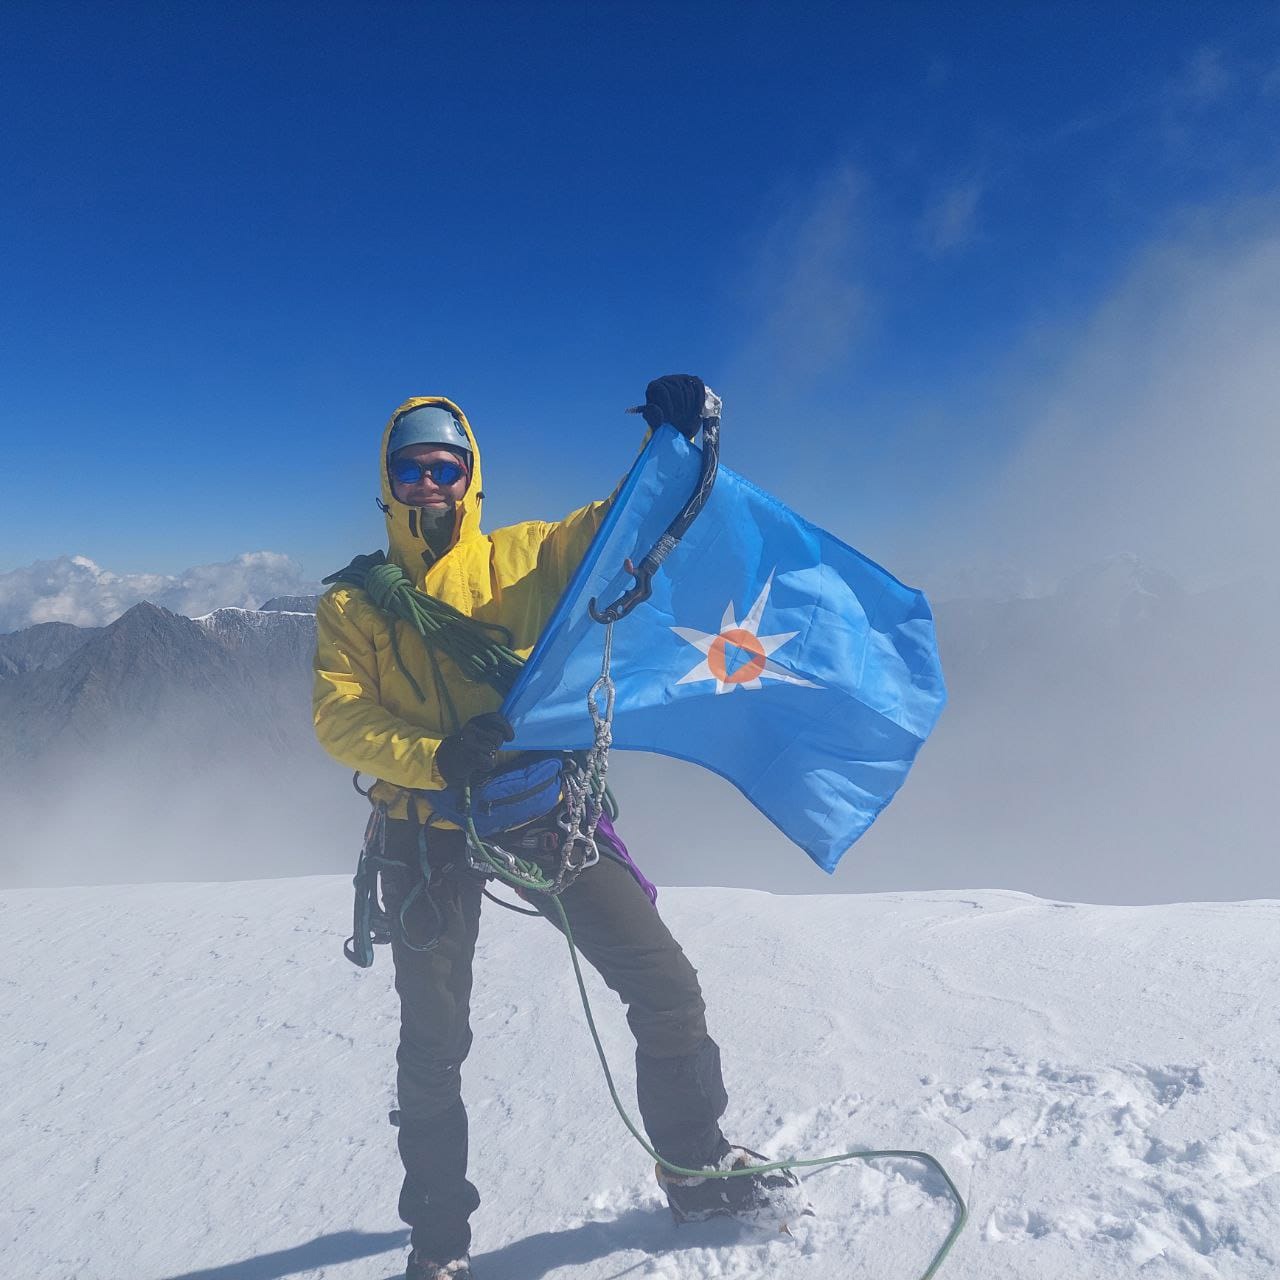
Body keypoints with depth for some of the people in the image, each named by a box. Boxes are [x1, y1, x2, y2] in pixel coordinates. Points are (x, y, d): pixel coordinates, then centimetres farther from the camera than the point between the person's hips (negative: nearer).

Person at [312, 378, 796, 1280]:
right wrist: (438, 758, -22)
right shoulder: (353, 603, 7)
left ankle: (698, 1170, 25)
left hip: (543, 805, 1)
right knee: (434, 1043, 9)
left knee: (666, 985, 1)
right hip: (432, 831, 0)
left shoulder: (524, 556, 9)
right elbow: (340, 719, -4)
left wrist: (673, 442, -13)